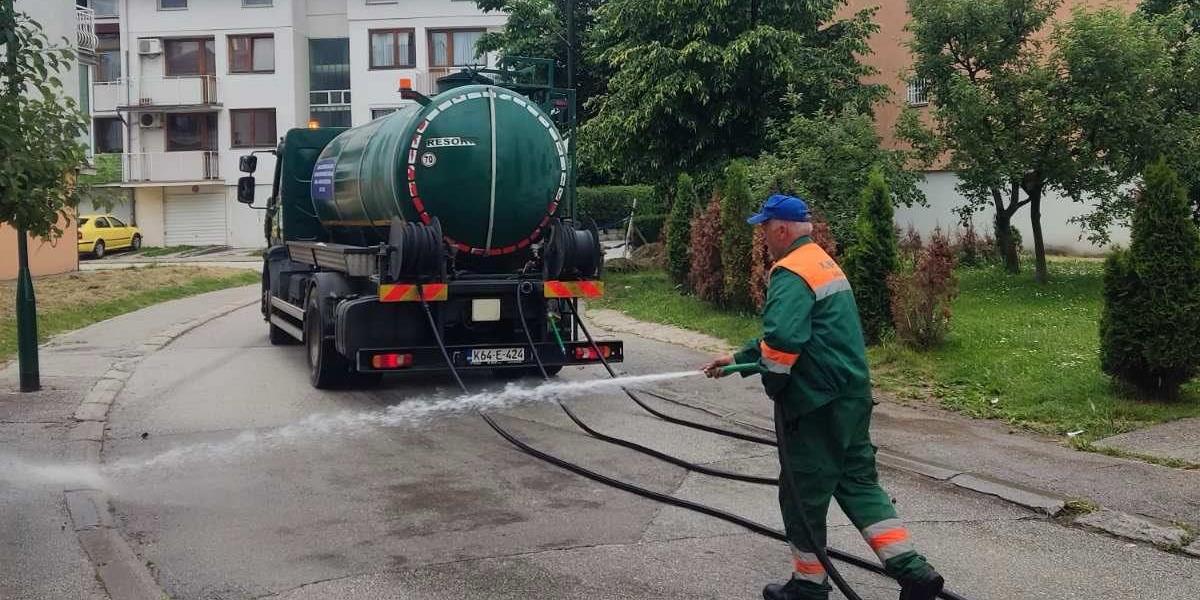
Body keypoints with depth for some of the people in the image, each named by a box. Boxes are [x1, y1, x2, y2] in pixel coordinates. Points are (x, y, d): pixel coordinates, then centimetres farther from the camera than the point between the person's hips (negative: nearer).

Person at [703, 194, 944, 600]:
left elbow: (782, 338, -33)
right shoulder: (823, 262, 15)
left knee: (803, 494, 6)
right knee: (858, 482, 15)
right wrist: (738, 360, 24)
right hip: (853, 395, 9)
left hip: (814, 404, -9)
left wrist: (773, 379, -14)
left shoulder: (791, 273, -17)